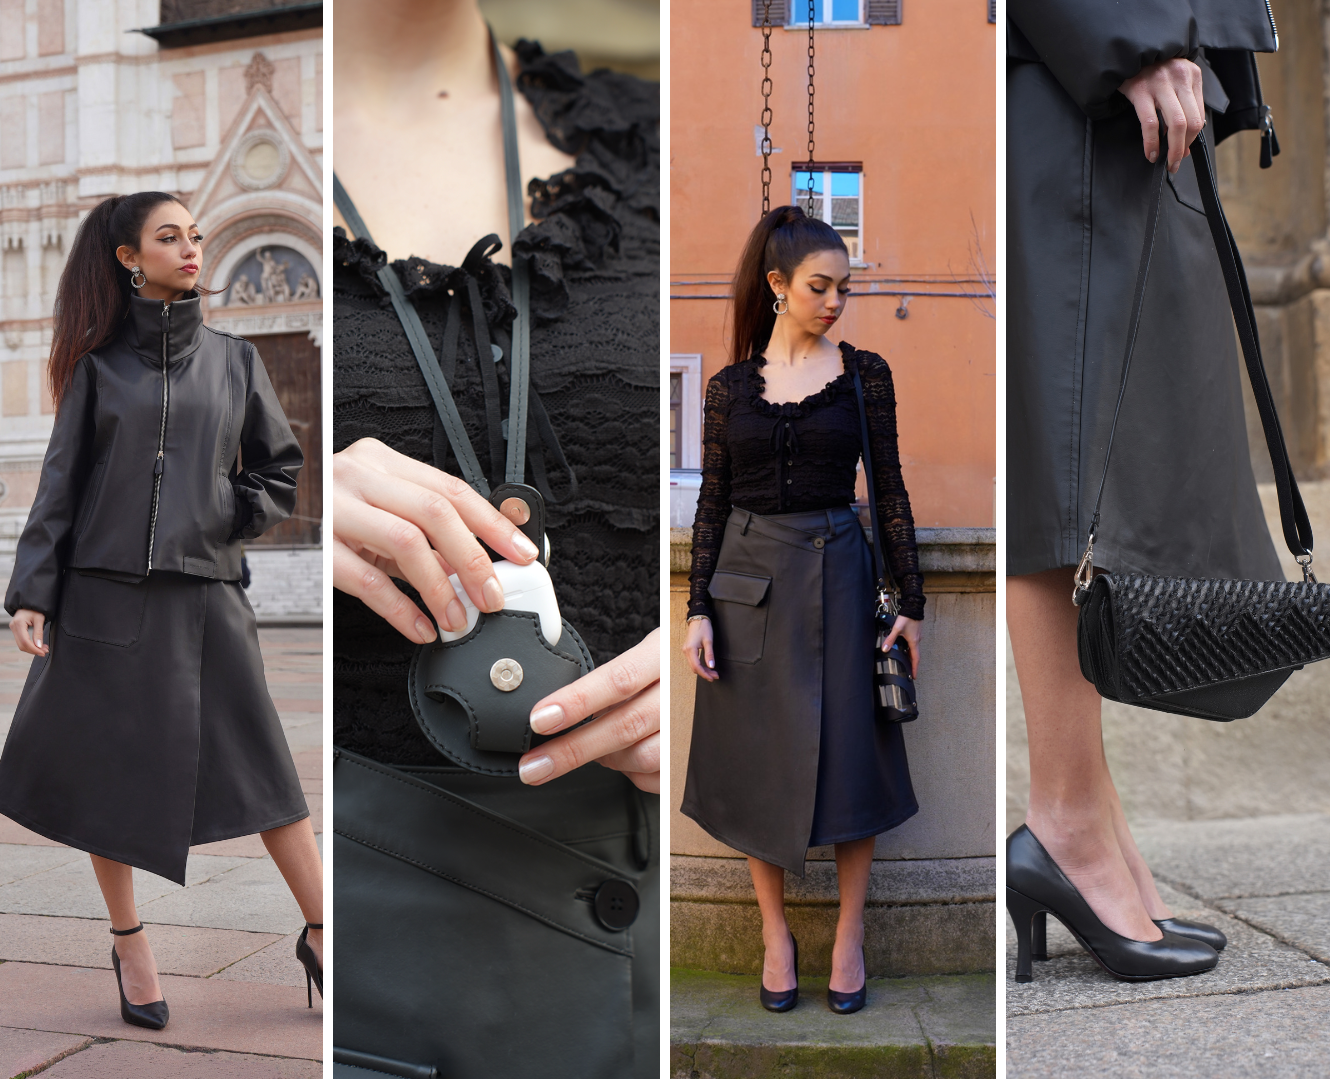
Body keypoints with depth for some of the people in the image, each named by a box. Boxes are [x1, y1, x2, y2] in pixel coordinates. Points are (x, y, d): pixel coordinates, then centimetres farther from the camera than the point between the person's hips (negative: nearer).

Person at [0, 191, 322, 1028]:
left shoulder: (234, 358, 8)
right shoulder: (100, 364, 4)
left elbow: (281, 467, 14)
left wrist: (233, 522, 1)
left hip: (205, 593, 1)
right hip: (107, 592, 0)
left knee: (261, 766, 0)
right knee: (109, 771, 7)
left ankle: (320, 934, 10)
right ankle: (130, 943, 24)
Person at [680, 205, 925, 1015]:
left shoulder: (865, 373, 2)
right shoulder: (730, 385, 4)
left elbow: (890, 492, 2)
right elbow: (712, 502, 5)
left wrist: (911, 601, -2)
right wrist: (697, 610, -1)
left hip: (838, 575, -1)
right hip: (749, 579, 1)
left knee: (849, 759, 2)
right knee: (758, 764, 7)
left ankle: (850, 936, 19)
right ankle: (776, 933, 23)